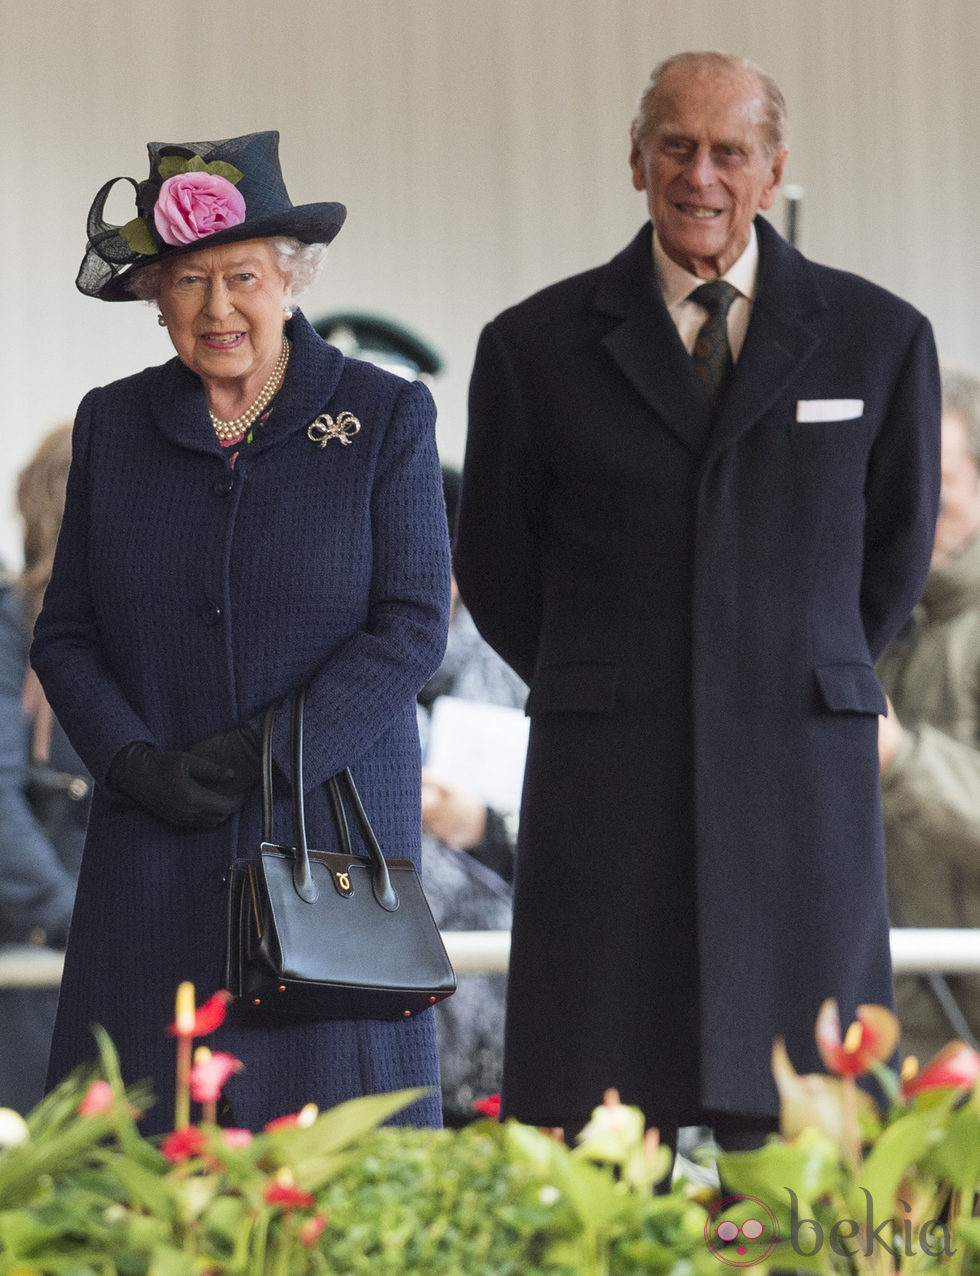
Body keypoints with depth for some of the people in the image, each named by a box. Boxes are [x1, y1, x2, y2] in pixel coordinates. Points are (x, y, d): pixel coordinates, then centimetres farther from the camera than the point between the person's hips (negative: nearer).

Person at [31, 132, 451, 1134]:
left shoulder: (385, 418, 3)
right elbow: (63, 637, 10)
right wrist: (135, 762, -8)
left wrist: (274, 751, -14)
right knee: (142, 1148, -4)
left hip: (334, 831, -2)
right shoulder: (114, 424, 11)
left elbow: (413, 626, -3)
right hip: (154, 846, 2)